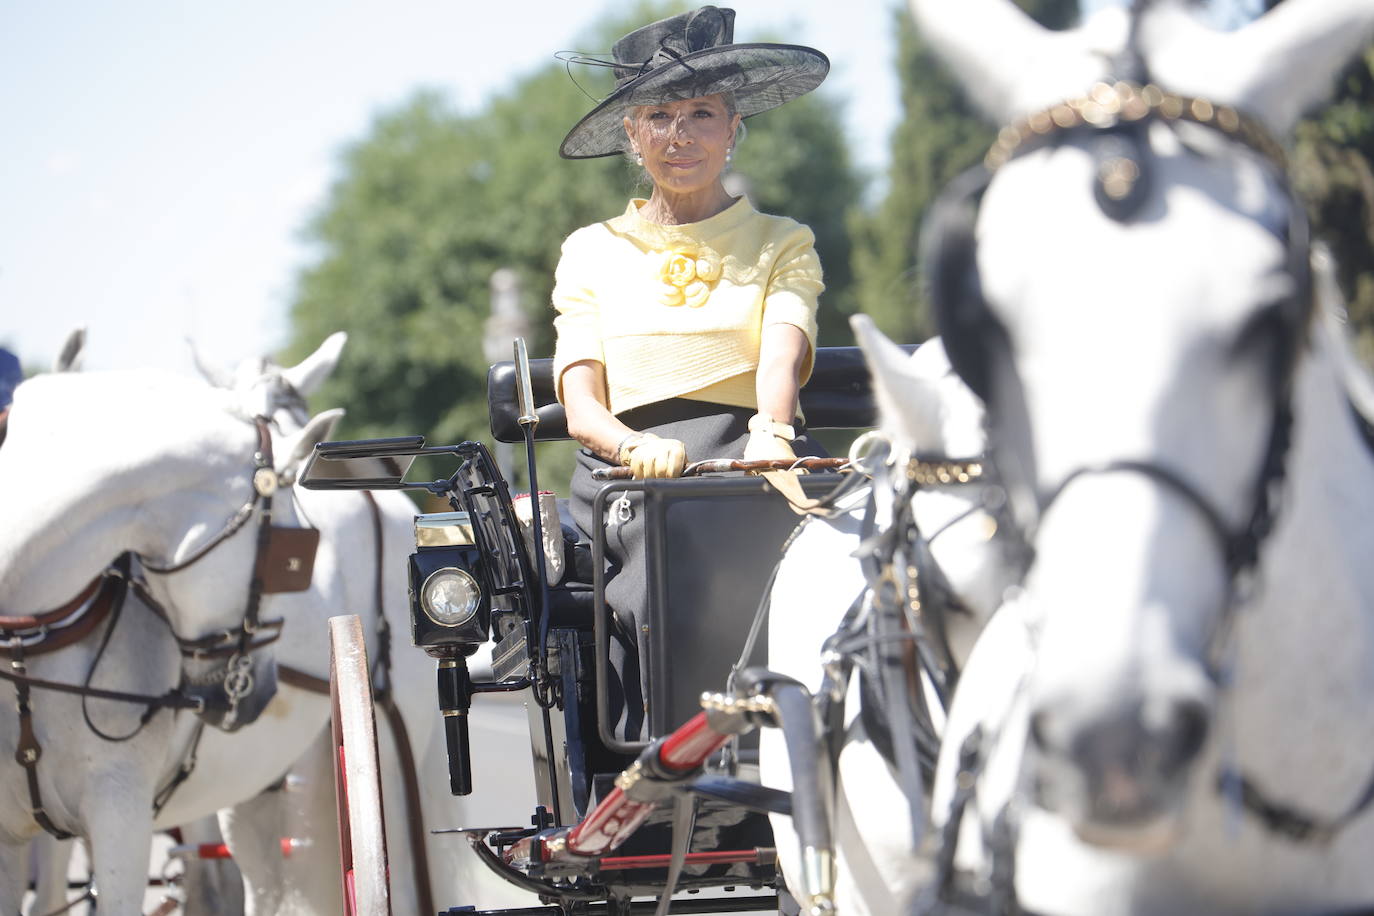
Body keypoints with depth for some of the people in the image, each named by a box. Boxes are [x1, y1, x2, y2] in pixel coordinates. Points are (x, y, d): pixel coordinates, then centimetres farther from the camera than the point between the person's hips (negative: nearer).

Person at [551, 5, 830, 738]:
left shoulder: (782, 244, 21)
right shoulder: (592, 254, 22)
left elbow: (782, 354, -1)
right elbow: (581, 403, 8)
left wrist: (769, 432, -25)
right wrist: (635, 446, -17)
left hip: (757, 456, 0)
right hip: (629, 472, 0)